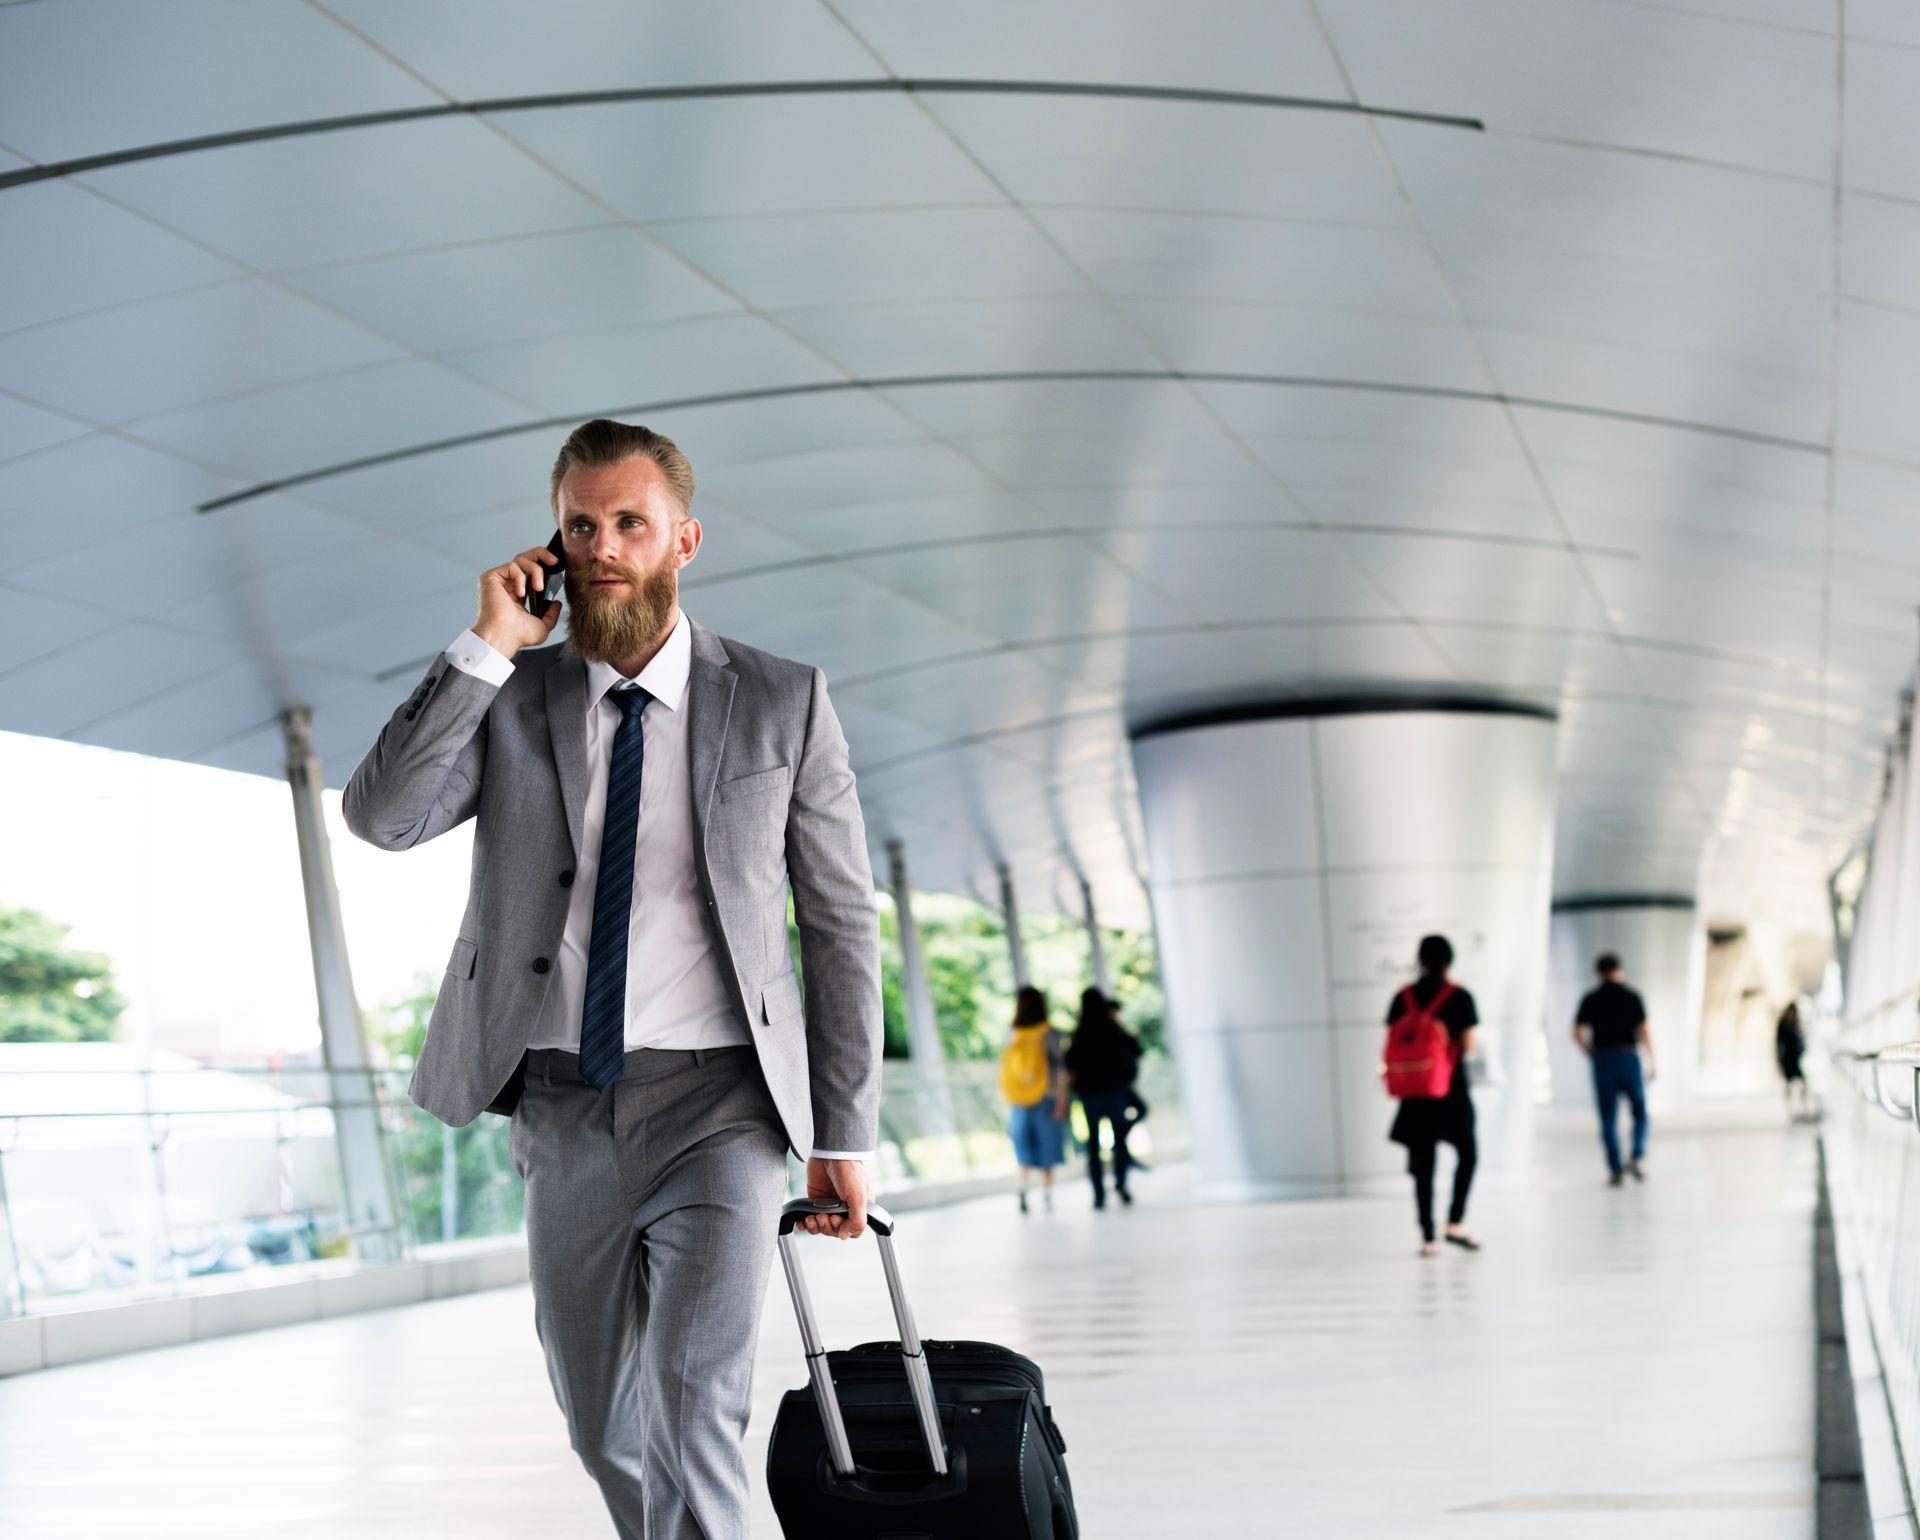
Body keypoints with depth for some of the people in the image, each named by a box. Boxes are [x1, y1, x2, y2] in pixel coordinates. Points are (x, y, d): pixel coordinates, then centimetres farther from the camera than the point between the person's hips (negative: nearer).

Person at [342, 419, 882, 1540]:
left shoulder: (783, 702, 1)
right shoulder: (508, 697, 5)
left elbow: (843, 923, 3)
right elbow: (382, 816, -11)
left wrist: (845, 1133, 1)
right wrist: (489, 647, -14)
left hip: (718, 1106, -3)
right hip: (562, 1109, 3)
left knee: (693, 1415, -19)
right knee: (602, 1424, 15)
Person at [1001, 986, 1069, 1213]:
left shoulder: (1012, 1036, -1)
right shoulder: (1048, 1033, -9)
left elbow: (1006, 1068, 2)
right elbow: (1059, 1068, -12)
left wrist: (1011, 1104, 10)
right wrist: (1061, 1099, -8)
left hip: (1020, 1103, 2)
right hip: (1046, 1099, -2)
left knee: (1025, 1147, 12)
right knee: (1048, 1150, 9)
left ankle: (1023, 1189, -8)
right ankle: (1046, 1196, 10)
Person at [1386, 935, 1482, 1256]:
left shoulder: (1403, 998, 2)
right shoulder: (1459, 997, -7)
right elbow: (1470, 1044, -11)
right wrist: (1477, 1041, 11)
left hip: (1416, 1091, 3)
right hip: (1452, 1089, -3)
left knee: (1423, 1163, 6)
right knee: (1467, 1154, 14)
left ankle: (1428, 1238, 4)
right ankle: (1455, 1224, 3)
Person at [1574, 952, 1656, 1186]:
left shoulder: (1591, 999, 3)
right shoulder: (1632, 997, -1)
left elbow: (1578, 1033, -2)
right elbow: (1644, 1032, -7)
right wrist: (1652, 1062, 0)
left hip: (1603, 1060, 1)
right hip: (1628, 1059, -1)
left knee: (1608, 1118, 5)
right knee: (1640, 1110, 15)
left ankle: (1615, 1169, 0)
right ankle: (1638, 1156, -4)